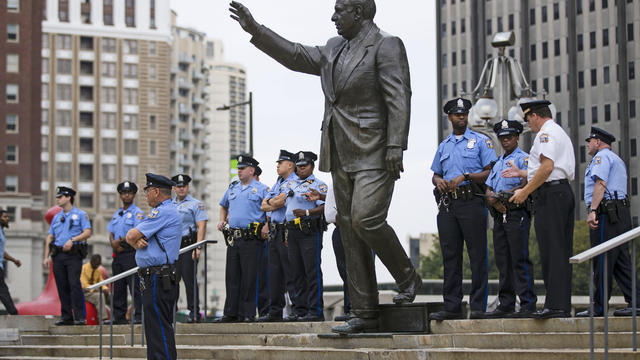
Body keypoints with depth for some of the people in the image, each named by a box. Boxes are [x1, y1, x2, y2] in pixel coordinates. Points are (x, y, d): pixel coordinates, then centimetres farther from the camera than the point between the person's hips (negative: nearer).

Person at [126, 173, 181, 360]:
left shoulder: (163, 213, -14)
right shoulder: (166, 211, 20)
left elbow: (131, 236, -17)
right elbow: (133, 238, 15)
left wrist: (135, 241, 6)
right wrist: (138, 242, -8)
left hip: (158, 280, -11)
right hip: (156, 279, 11)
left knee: (159, 332, -11)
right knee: (158, 331, 14)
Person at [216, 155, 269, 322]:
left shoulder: (261, 189, 0)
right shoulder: (232, 188, 17)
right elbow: (223, 206, 33)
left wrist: (266, 226, -17)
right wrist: (222, 221, 17)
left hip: (251, 239, -6)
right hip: (233, 238, 6)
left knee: (249, 277, -4)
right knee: (232, 276, 7)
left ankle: (248, 313, 0)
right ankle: (231, 313, 12)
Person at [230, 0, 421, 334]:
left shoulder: (386, 45, -7)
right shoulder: (334, 49, 16)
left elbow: (399, 98, -14)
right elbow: (295, 56, 23)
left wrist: (396, 147, -21)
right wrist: (255, 30, 16)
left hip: (374, 153, -8)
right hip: (342, 156, 8)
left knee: (365, 220, -21)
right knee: (349, 229, 5)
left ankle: (408, 278, 3)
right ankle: (364, 313, 7)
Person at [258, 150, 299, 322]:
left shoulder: (294, 182, -7)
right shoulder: (277, 184, 22)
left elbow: (279, 201, -17)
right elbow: (263, 205, 16)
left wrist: (269, 204, 1)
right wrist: (274, 202, -4)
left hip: (286, 231, -9)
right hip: (273, 232, 9)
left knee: (290, 273, -10)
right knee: (274, 273, 9)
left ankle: (298, 309, -9)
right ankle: (275, 311, 13)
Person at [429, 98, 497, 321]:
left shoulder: (480, 141, 6)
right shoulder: (443, 146, 21)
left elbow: (491, 172, -2)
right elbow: (435, 175, 25)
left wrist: (465, 177, -13)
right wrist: (439, 181, 1)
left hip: (472, 202, -5)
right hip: (447, 204, 5)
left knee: (477, 255, -6)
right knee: (450, 255, 2)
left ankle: (478, 306, -6)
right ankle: (452, 306, 4)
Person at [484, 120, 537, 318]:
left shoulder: (523, 158, -1)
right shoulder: (498, 163, 24)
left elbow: (527, 185, -13)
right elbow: (488, 189, 19)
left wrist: (503, 195, -13)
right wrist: (492, 199, -4)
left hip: (517, 214, -8)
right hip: (499, 216, 8)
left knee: (520, 260, -11)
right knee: (503, 262, 7)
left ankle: (528, 305, -12)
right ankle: (506, 305, 10)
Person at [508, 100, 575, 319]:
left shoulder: (545, 133, -6)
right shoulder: (561, 133, 26)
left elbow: (547, 167, -18)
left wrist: (525, 191, -13)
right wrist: (522, 174, 34)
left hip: (549, 194, -10)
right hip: (565, 192, 10)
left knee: (551, 251, -12)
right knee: (562, 252, 8)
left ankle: (555, 305, -16)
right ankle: (564, 306, 8)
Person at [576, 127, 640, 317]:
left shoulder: (602, 156, -4)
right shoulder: (617, 159, 27)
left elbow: (601, 184, -18)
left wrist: (593, 211, -24)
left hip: (606, 212, -10)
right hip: (622, 211, 10)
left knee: (602, 260, -9)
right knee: (621, 259, 8)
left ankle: (599, 306, -9)